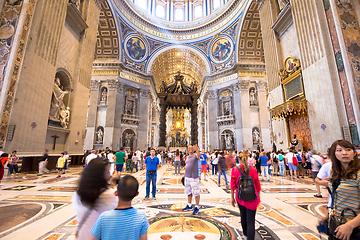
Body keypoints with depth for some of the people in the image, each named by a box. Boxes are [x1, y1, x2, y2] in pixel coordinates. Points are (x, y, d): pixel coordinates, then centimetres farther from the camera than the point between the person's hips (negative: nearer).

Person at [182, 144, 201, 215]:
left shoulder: (195, 155, -9)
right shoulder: (187, 157, 12)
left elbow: (198, 156, -34)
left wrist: (197, 150, -55)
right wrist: (185, 175, 16)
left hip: (194, 177, -7)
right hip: (187, 177, 7)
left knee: (196, 192, 2)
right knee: (188, 192, 18)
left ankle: (197, 207, 16)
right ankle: (189, 206, 33)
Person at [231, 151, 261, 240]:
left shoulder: (235, 170, -11)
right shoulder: (253, 170, -9)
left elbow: (233, 186, -6)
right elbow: (258, 186, 1)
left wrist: (232, 198, 6)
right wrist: (258, 197, 17)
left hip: (240, 198, 2)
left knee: (243, 215, 26)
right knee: (251, 221, 4)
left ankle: (245, 232, 50)